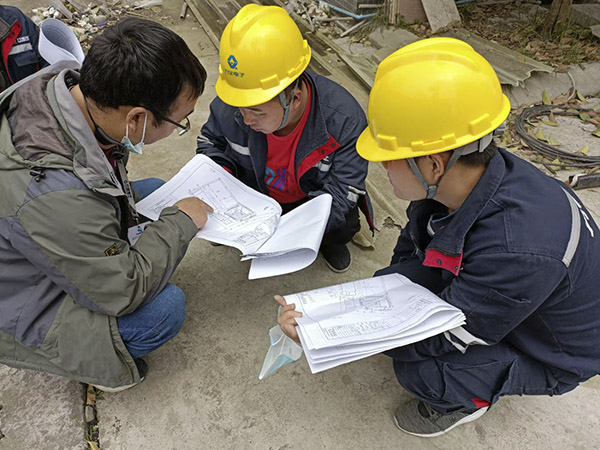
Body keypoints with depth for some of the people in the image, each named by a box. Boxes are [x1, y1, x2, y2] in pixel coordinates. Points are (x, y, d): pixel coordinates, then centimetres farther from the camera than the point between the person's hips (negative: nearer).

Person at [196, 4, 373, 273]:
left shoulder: (344, 120, -31)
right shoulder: (230, 106, -22)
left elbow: (342, 192, -28)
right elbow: (210, 141, 2)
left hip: (313, 198, -3)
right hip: (256, 194, 4)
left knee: (344, 225, -28)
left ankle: (330, 242, 12)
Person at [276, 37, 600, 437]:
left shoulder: (518, 251, -43)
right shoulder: (463, 177, -21)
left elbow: (437, 339, -31)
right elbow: (413, 247, -3)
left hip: (547, 355, -6)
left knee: (419, 370, -25)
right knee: (387, 286, -6)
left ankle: (468, 400, 9)